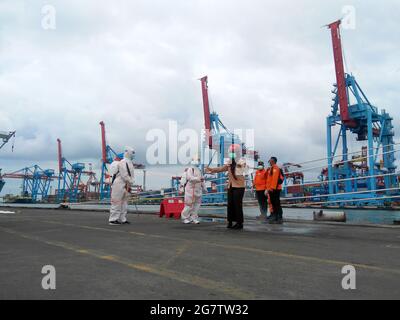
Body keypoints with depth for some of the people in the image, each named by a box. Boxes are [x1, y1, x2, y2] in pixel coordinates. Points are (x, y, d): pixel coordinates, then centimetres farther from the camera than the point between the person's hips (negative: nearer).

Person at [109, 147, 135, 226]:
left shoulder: (129, 162, 18)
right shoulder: (123, 162, -15)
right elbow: (124, 175, -20)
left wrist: (129, 185, 12)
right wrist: (129, 184, -13)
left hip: (125, 186, 11)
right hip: (119, 185, -11)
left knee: (124, 203, 13)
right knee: (117, 202, -8)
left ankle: (122, 219, 19)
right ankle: (113, 219, -5)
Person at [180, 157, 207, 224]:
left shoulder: (198, 170, 18)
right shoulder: (190, 169, -9)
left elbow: (202, 181, 26)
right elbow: (190, 178, -25)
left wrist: (204, 188, 26)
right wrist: (198, 179, -36)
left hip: (198, 190, 8)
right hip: (191, 189, -8)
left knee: (197, 205, 6)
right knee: (189, 205, -5)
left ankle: (194, 218, 15)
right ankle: (185, 218, 8)